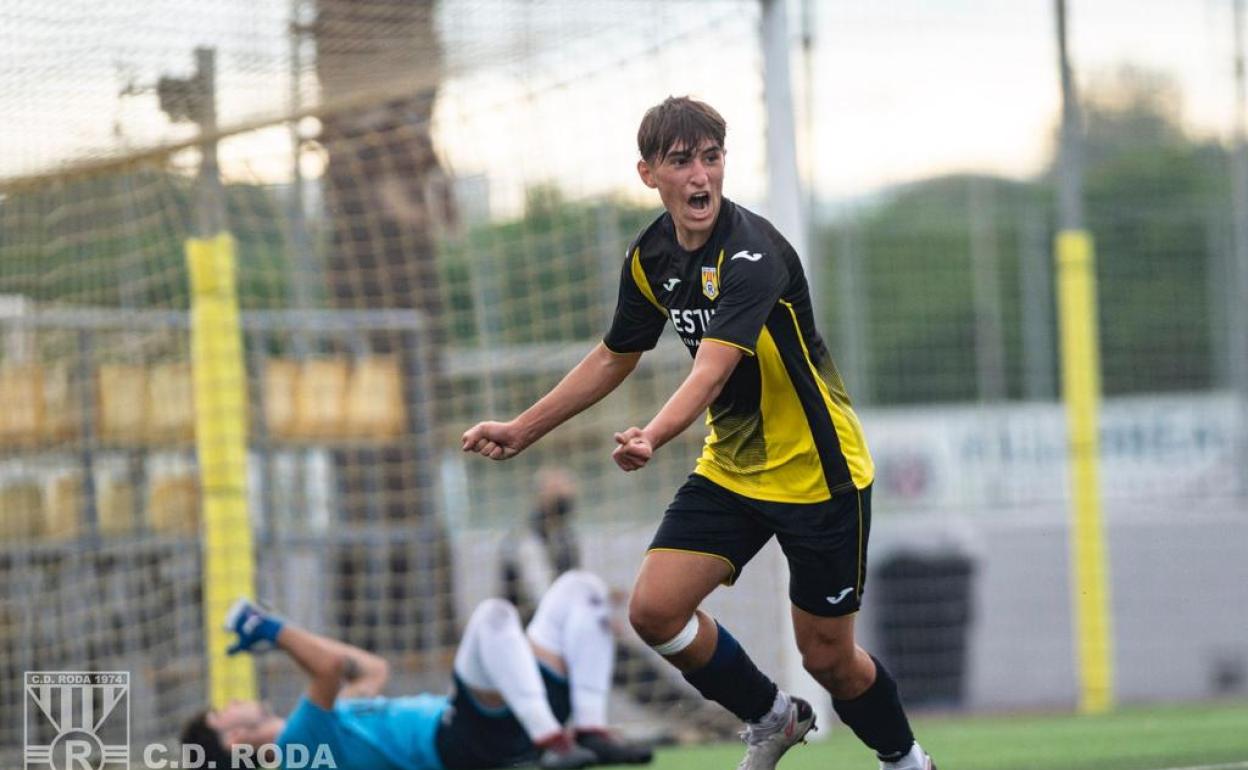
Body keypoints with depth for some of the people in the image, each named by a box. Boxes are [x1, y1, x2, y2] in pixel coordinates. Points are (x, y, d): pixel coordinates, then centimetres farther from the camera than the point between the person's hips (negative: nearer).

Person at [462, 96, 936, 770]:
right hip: (729, 468, 6)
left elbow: (711, 371, -40)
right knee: (653, 610, -9)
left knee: (827, 657, 0)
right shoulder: (651, 257, -2)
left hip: (819, 472, -6)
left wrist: (653, 438, -57)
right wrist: (520, 430, 13)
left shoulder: (753, 253, -26)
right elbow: (614, 358, 14)